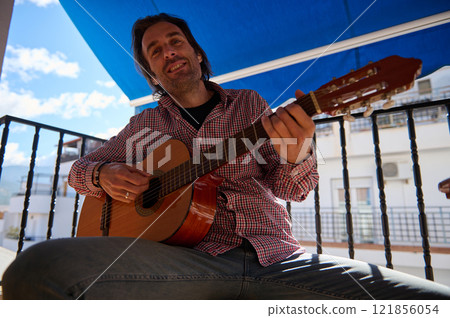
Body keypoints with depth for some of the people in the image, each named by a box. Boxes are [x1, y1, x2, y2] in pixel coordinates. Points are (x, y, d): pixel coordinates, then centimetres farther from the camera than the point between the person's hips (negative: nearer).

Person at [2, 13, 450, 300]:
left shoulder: (248, 103, 14)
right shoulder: (145, 124, 15)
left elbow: (291, 189, 10)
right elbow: (79, 168, 23)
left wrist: (296, 156, -14)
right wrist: (103, 176, -2)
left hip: (276, 257, 1)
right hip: (192, 257, 0)